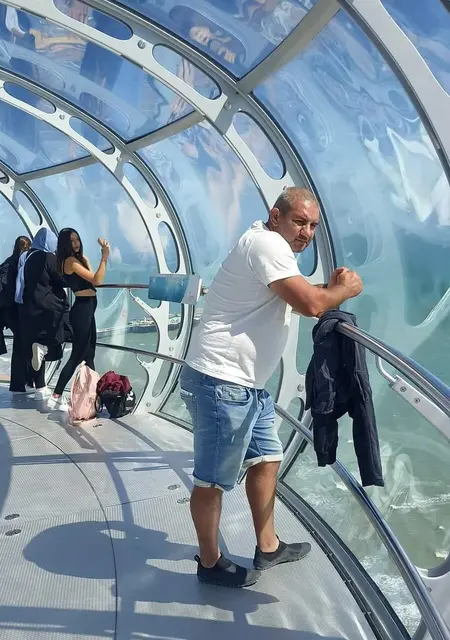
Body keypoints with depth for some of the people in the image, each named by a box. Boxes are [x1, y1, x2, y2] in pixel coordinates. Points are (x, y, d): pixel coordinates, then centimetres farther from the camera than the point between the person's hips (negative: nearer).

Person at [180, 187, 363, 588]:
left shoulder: (274, 248, 17)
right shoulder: (267, 243, -16)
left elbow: (303, 300, 22)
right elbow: (309, 304, -23)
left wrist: (331, 289, 5)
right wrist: (346, 289, -5)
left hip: (247, 383, 11)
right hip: (221, 382, -11)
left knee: (266, 458, 19)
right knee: (213, 479, 4)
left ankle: (268, 547, 35)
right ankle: (210, 563, 22)